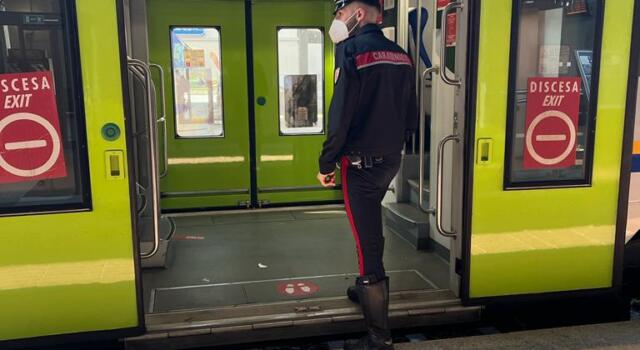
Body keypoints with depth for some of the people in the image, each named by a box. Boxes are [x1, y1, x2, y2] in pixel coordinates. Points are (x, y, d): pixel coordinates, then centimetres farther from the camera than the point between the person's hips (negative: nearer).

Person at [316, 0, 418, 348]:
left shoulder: (352, 51, -13)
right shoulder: (400, 55, 8)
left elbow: (340, 115, -18)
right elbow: (411, 115, 12)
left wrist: (326, 163, -10)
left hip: (361, 163, -8)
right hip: (390, 160, 8)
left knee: (367, 240, -2)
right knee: (371, 231, 26)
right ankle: (367, 288, 47)